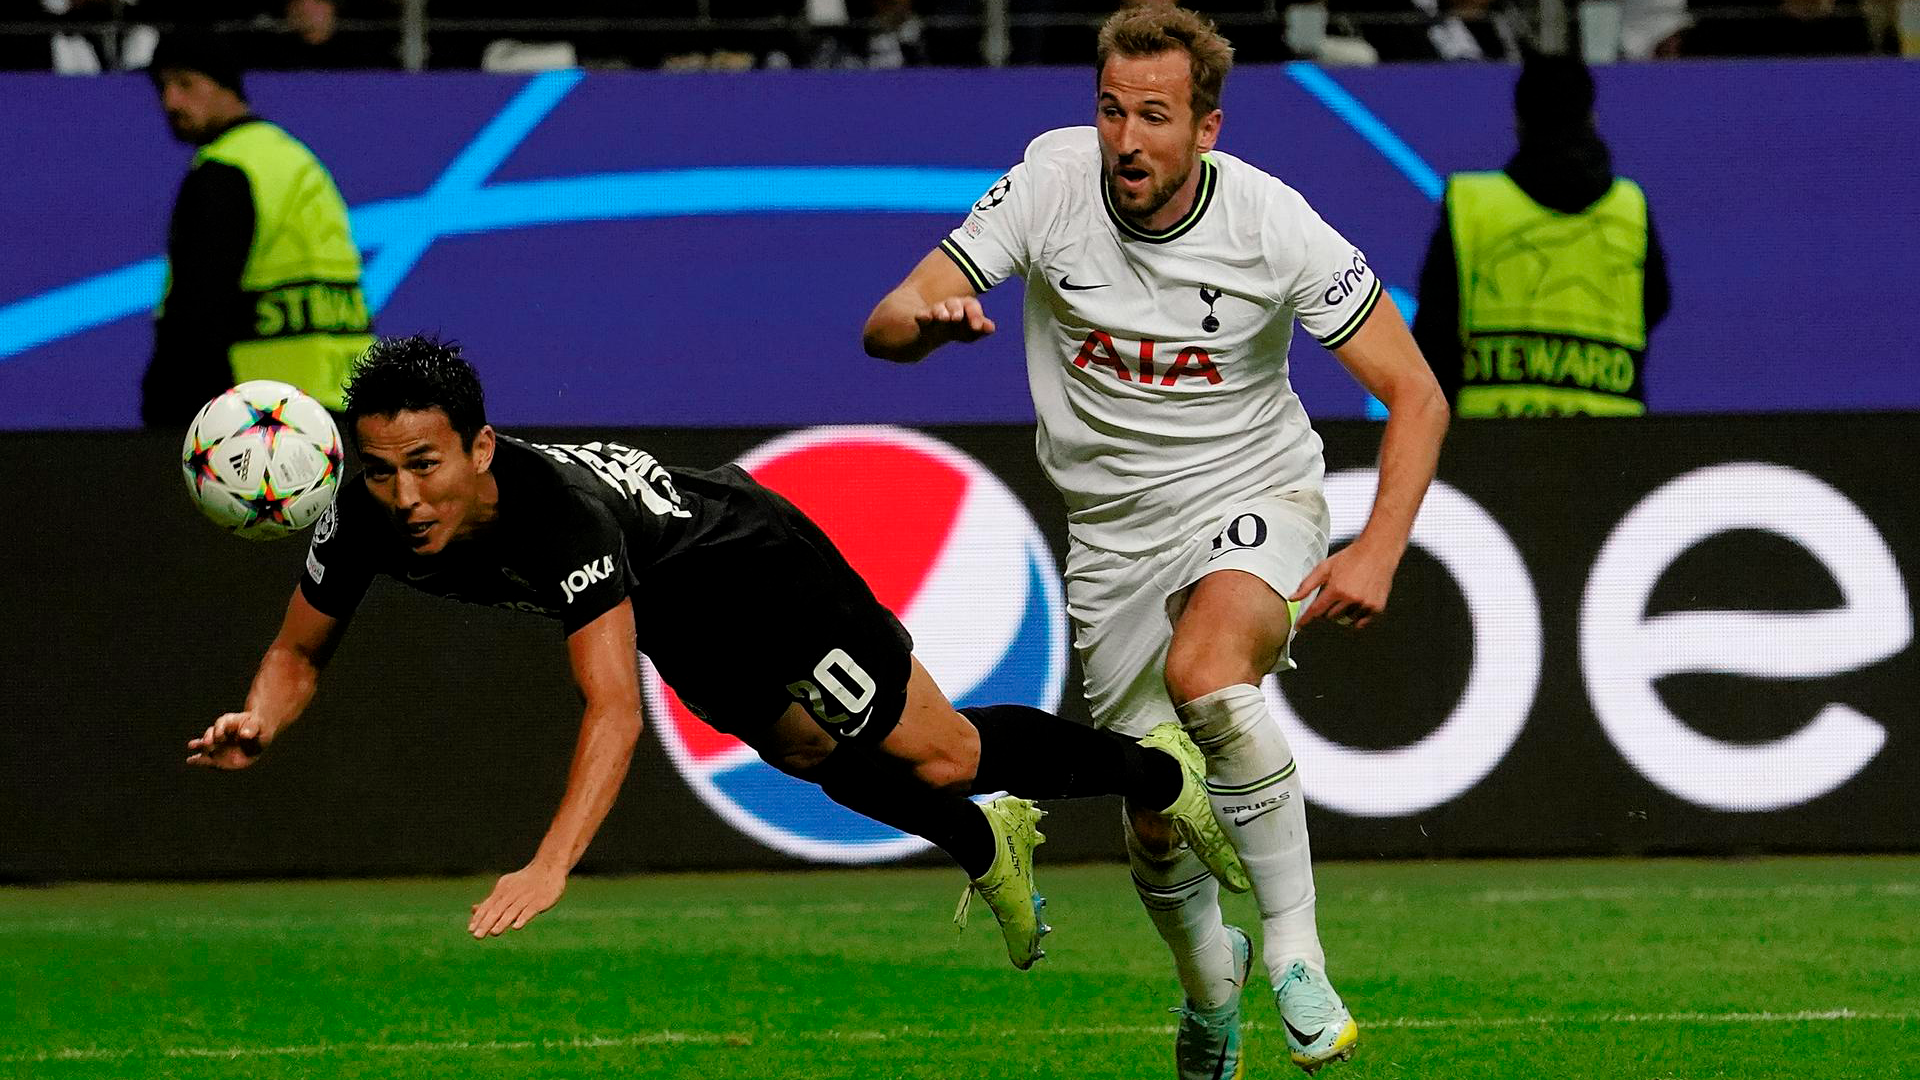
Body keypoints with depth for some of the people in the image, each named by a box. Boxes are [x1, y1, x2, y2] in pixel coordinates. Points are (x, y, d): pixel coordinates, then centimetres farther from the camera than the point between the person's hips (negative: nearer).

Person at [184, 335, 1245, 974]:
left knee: (934, 756, 2)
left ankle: (1157, 769, 28)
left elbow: (613, 708, -52)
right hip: (677, 625, 7)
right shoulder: (362, 521, -29)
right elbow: (299, 652, -12)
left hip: (750, 564, -6)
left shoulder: (557, 511, -47)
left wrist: (549, 868, -62)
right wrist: (260, 722, -35)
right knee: (816, 758, 26)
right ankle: (987, 849, 54)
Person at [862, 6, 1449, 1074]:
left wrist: (1379, 552, -26)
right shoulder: (1053, 182, -14)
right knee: (1158, 822, 5)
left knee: (1206, 677, -36)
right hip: (1116, 532, 3)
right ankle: (1210, 981, 40)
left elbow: (1417, 395, -12)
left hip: (1253, 498, -3)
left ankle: (1296, 950, -22)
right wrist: (931, 318, -37)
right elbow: (888, 324, -11)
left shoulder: (1272, 224, -19)